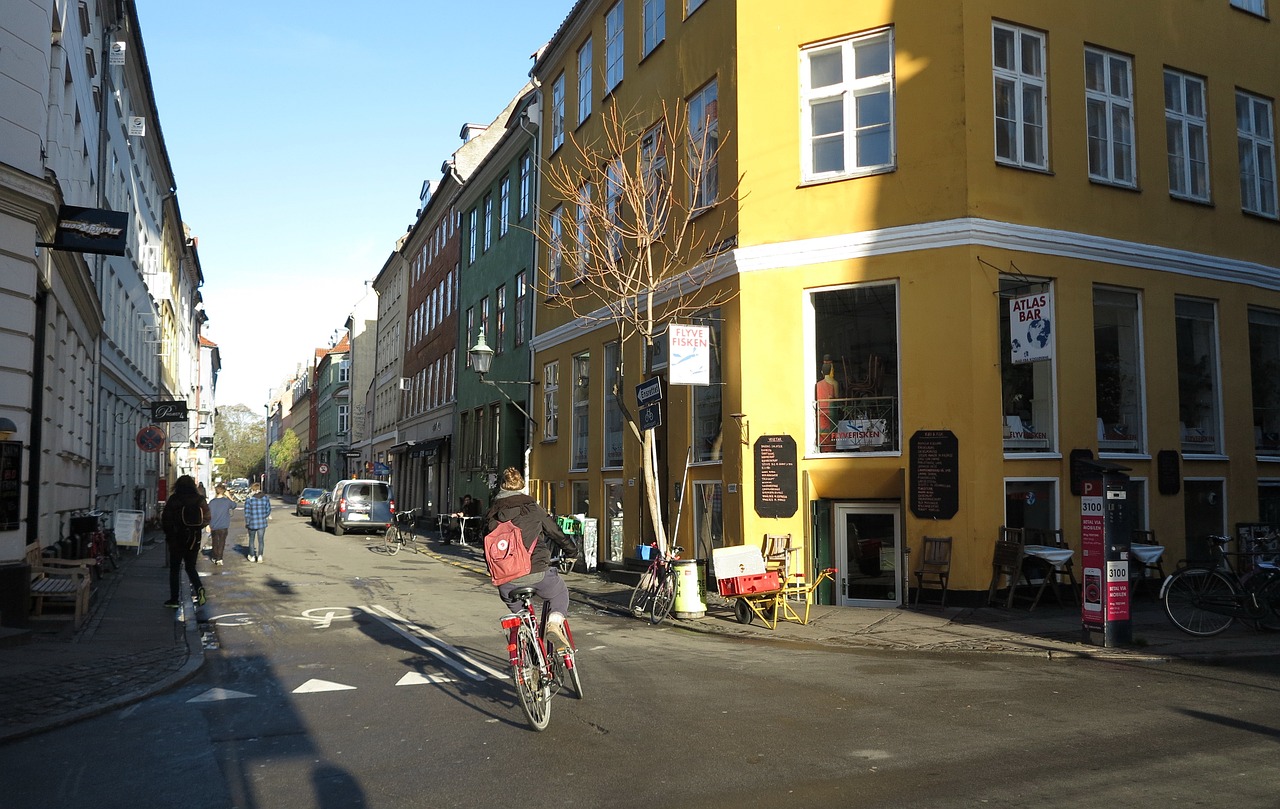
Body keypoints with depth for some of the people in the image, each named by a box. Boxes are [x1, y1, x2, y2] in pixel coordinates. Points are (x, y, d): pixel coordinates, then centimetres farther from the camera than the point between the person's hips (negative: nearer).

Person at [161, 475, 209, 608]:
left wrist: (168, 533, 8)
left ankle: (174, 599, 11)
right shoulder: (200, 500, -2)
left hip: (177, 538, -3)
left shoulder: (174, 500, -9)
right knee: (190, 567, 15)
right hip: (194, 538, 3)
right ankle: (199, 589, -11)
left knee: (174, 569, 9)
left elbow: (165, 519, -8)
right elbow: (207, 518, -2)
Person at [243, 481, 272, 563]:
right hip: (262, 522, 2)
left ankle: (252, 556, 21)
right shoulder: (266, 498, -3)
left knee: (251, 539, 16)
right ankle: (260, 555, 1)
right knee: (261, 540, 9)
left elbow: (247, 513, -10)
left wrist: (247, 523, 1)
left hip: (252, 523, -2)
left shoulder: (249, 499, -12)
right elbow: (268, 510, 2)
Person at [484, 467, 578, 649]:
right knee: (560, 594, 25)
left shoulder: (491, 515, 10)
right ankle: (554, 624, -1)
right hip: (536, 572, -2)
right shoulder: (533, 508, 5)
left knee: (517, 609, 31)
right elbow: (556, 533, 12)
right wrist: (572, 551, 28)